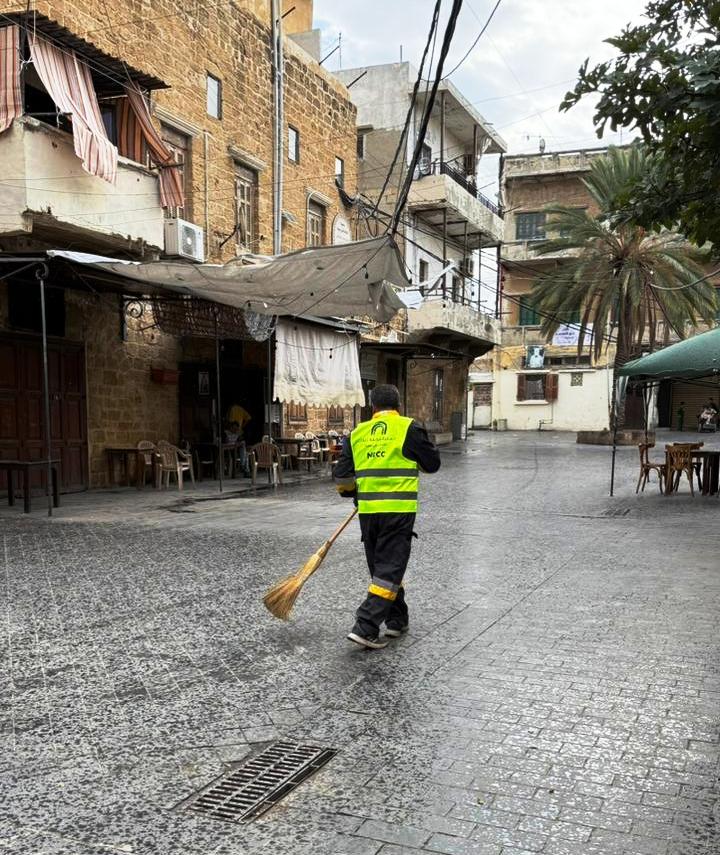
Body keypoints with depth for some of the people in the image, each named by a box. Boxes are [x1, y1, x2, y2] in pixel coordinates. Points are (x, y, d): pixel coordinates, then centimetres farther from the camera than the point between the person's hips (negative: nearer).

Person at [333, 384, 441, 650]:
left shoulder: (357, 433, 8)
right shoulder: (409, 428, -4)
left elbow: (342, 477, 8)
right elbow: (432, 464, 4)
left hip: (368, 511, 4)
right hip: (399, 511, -4)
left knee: (382, 567, 18)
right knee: (390, 570, -1)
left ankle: (396, 621, 28)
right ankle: (365, 628, -9)